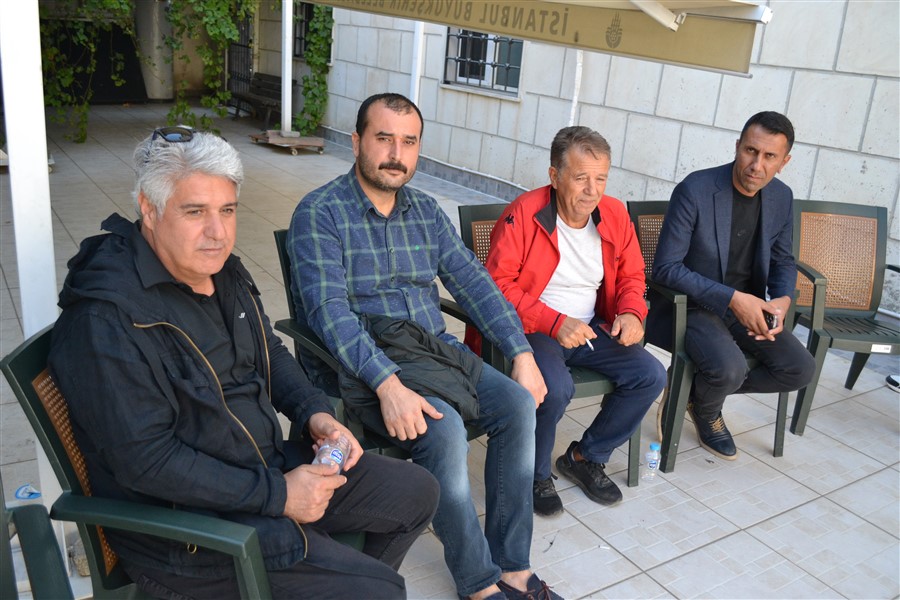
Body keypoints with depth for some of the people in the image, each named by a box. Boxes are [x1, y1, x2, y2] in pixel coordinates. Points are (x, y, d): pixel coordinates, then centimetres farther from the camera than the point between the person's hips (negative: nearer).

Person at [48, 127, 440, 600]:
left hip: (271, 467, 9)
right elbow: (144, 460, -26)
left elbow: (269, 352, 18)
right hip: (188, 533, -9)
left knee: (417, 491, 13)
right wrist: (277, 495, -22)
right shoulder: (108, 320, -24)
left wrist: (313, 412, -1)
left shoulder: (221, 271, 4)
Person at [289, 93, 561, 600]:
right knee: (443, 429, -30)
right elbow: (329, 310, -19)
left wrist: (522, 353, -2)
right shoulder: (319, 213, -8)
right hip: (364, 366, -6)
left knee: (518, 404, -15)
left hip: (436, 349, 6)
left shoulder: (426, 211, 13)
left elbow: (472, 281, 9)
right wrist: (388, 384, -31)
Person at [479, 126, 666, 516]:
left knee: (650, 376, -7)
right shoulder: (524, 213, -15)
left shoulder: (614, 214, 3)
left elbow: (631, 275, 15)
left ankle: (585, 457, 13)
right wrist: (554, 323, -27)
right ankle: (535, 475, -1)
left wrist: (631, 312, -7)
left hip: (589, 329, 6)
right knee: (556, 388, -32)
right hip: (532, 330, -6)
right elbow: (497, 283, -19)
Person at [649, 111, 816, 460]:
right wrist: (732, 298, -27)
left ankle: (698, 389, 11)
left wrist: (782, 300, -10)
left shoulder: (781, 198, 0)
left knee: (800, 369, -9)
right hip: (692, 305, -6)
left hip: (747, 304, 6)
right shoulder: (695, 190, -19)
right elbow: (666, 268, -21)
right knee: (729, 368, -31)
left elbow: (782, 260, 14)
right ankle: (706, 411, 8)